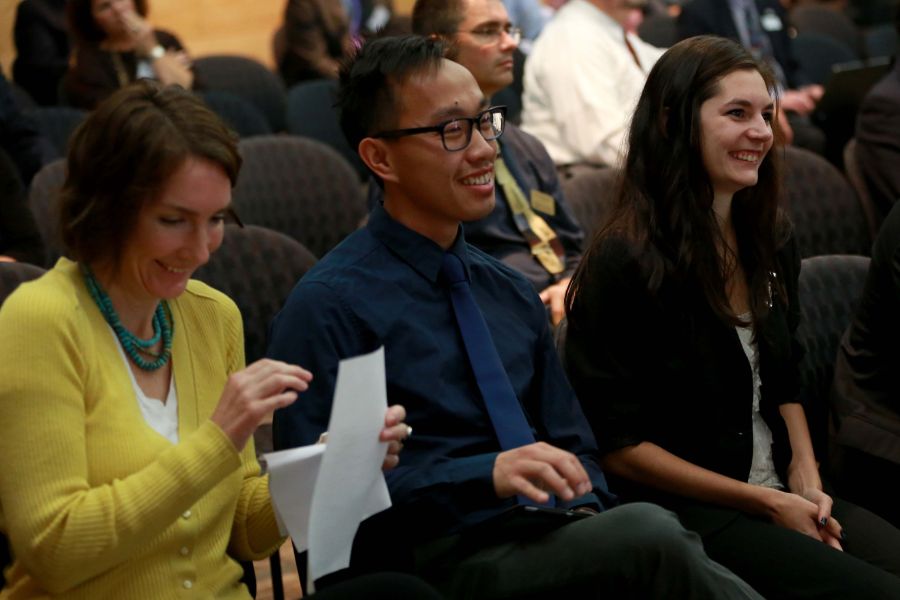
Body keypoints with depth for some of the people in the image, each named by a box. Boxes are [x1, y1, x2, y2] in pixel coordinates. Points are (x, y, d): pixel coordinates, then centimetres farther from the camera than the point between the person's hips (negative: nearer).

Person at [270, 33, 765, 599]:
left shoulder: (514, 294, 18)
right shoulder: (326, 307, -4)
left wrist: (585, 513, -2)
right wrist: (487, 476, -21)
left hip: (549, 545, 6)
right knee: (650, 534, -32)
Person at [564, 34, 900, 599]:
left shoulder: (771, 239, 9)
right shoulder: (625, 261, -13)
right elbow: (618, 446, -12)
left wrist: (807, 482, 1)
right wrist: (766, 504, -12)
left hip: (781, 493, 7)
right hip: (681, 512, -7)